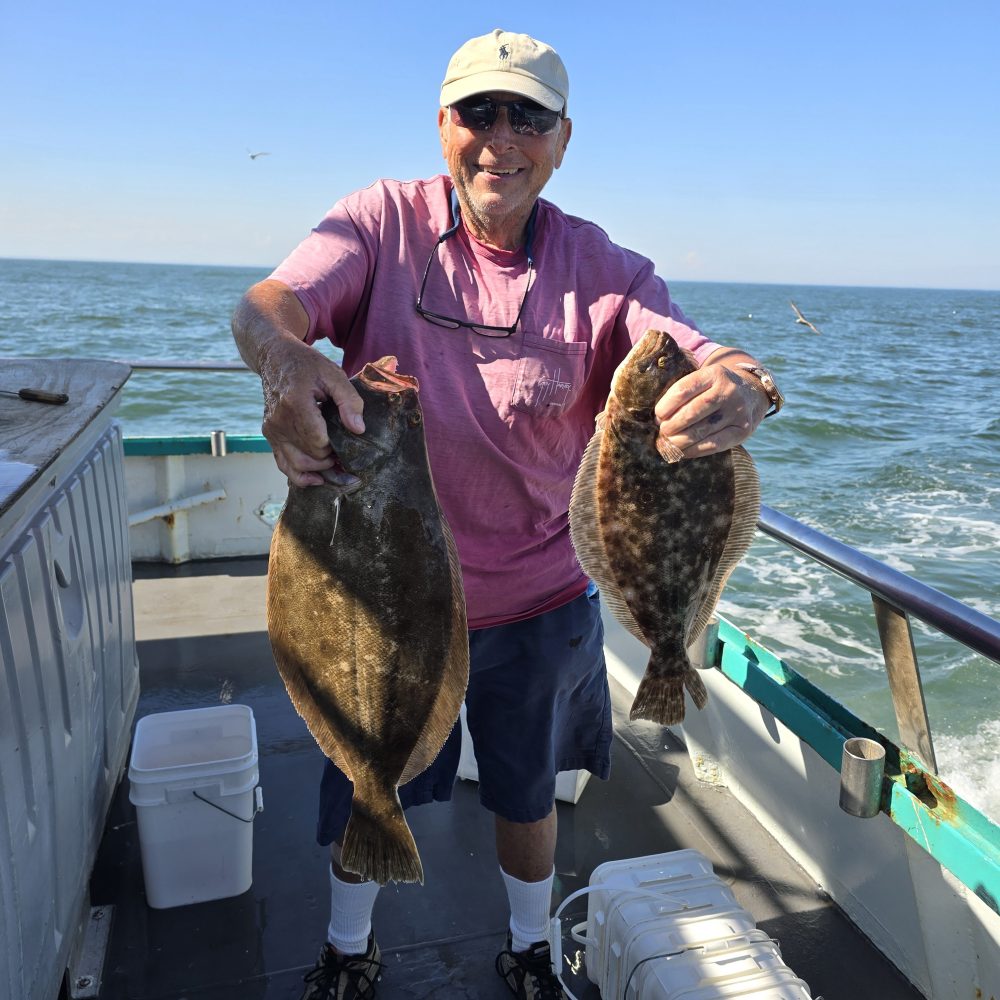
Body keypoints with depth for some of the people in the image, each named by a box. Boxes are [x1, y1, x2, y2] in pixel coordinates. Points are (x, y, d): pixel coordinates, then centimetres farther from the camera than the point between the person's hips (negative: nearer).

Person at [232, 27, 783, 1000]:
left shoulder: (602, 269, -8)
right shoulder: (386, 220, -8)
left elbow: (703, 362, -18)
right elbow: (267, 300, -22)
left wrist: (743, 386, -43)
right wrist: (284, 356, -46)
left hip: (537, 602, 1)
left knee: (526, 799, 22)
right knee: (364, 793, 21)